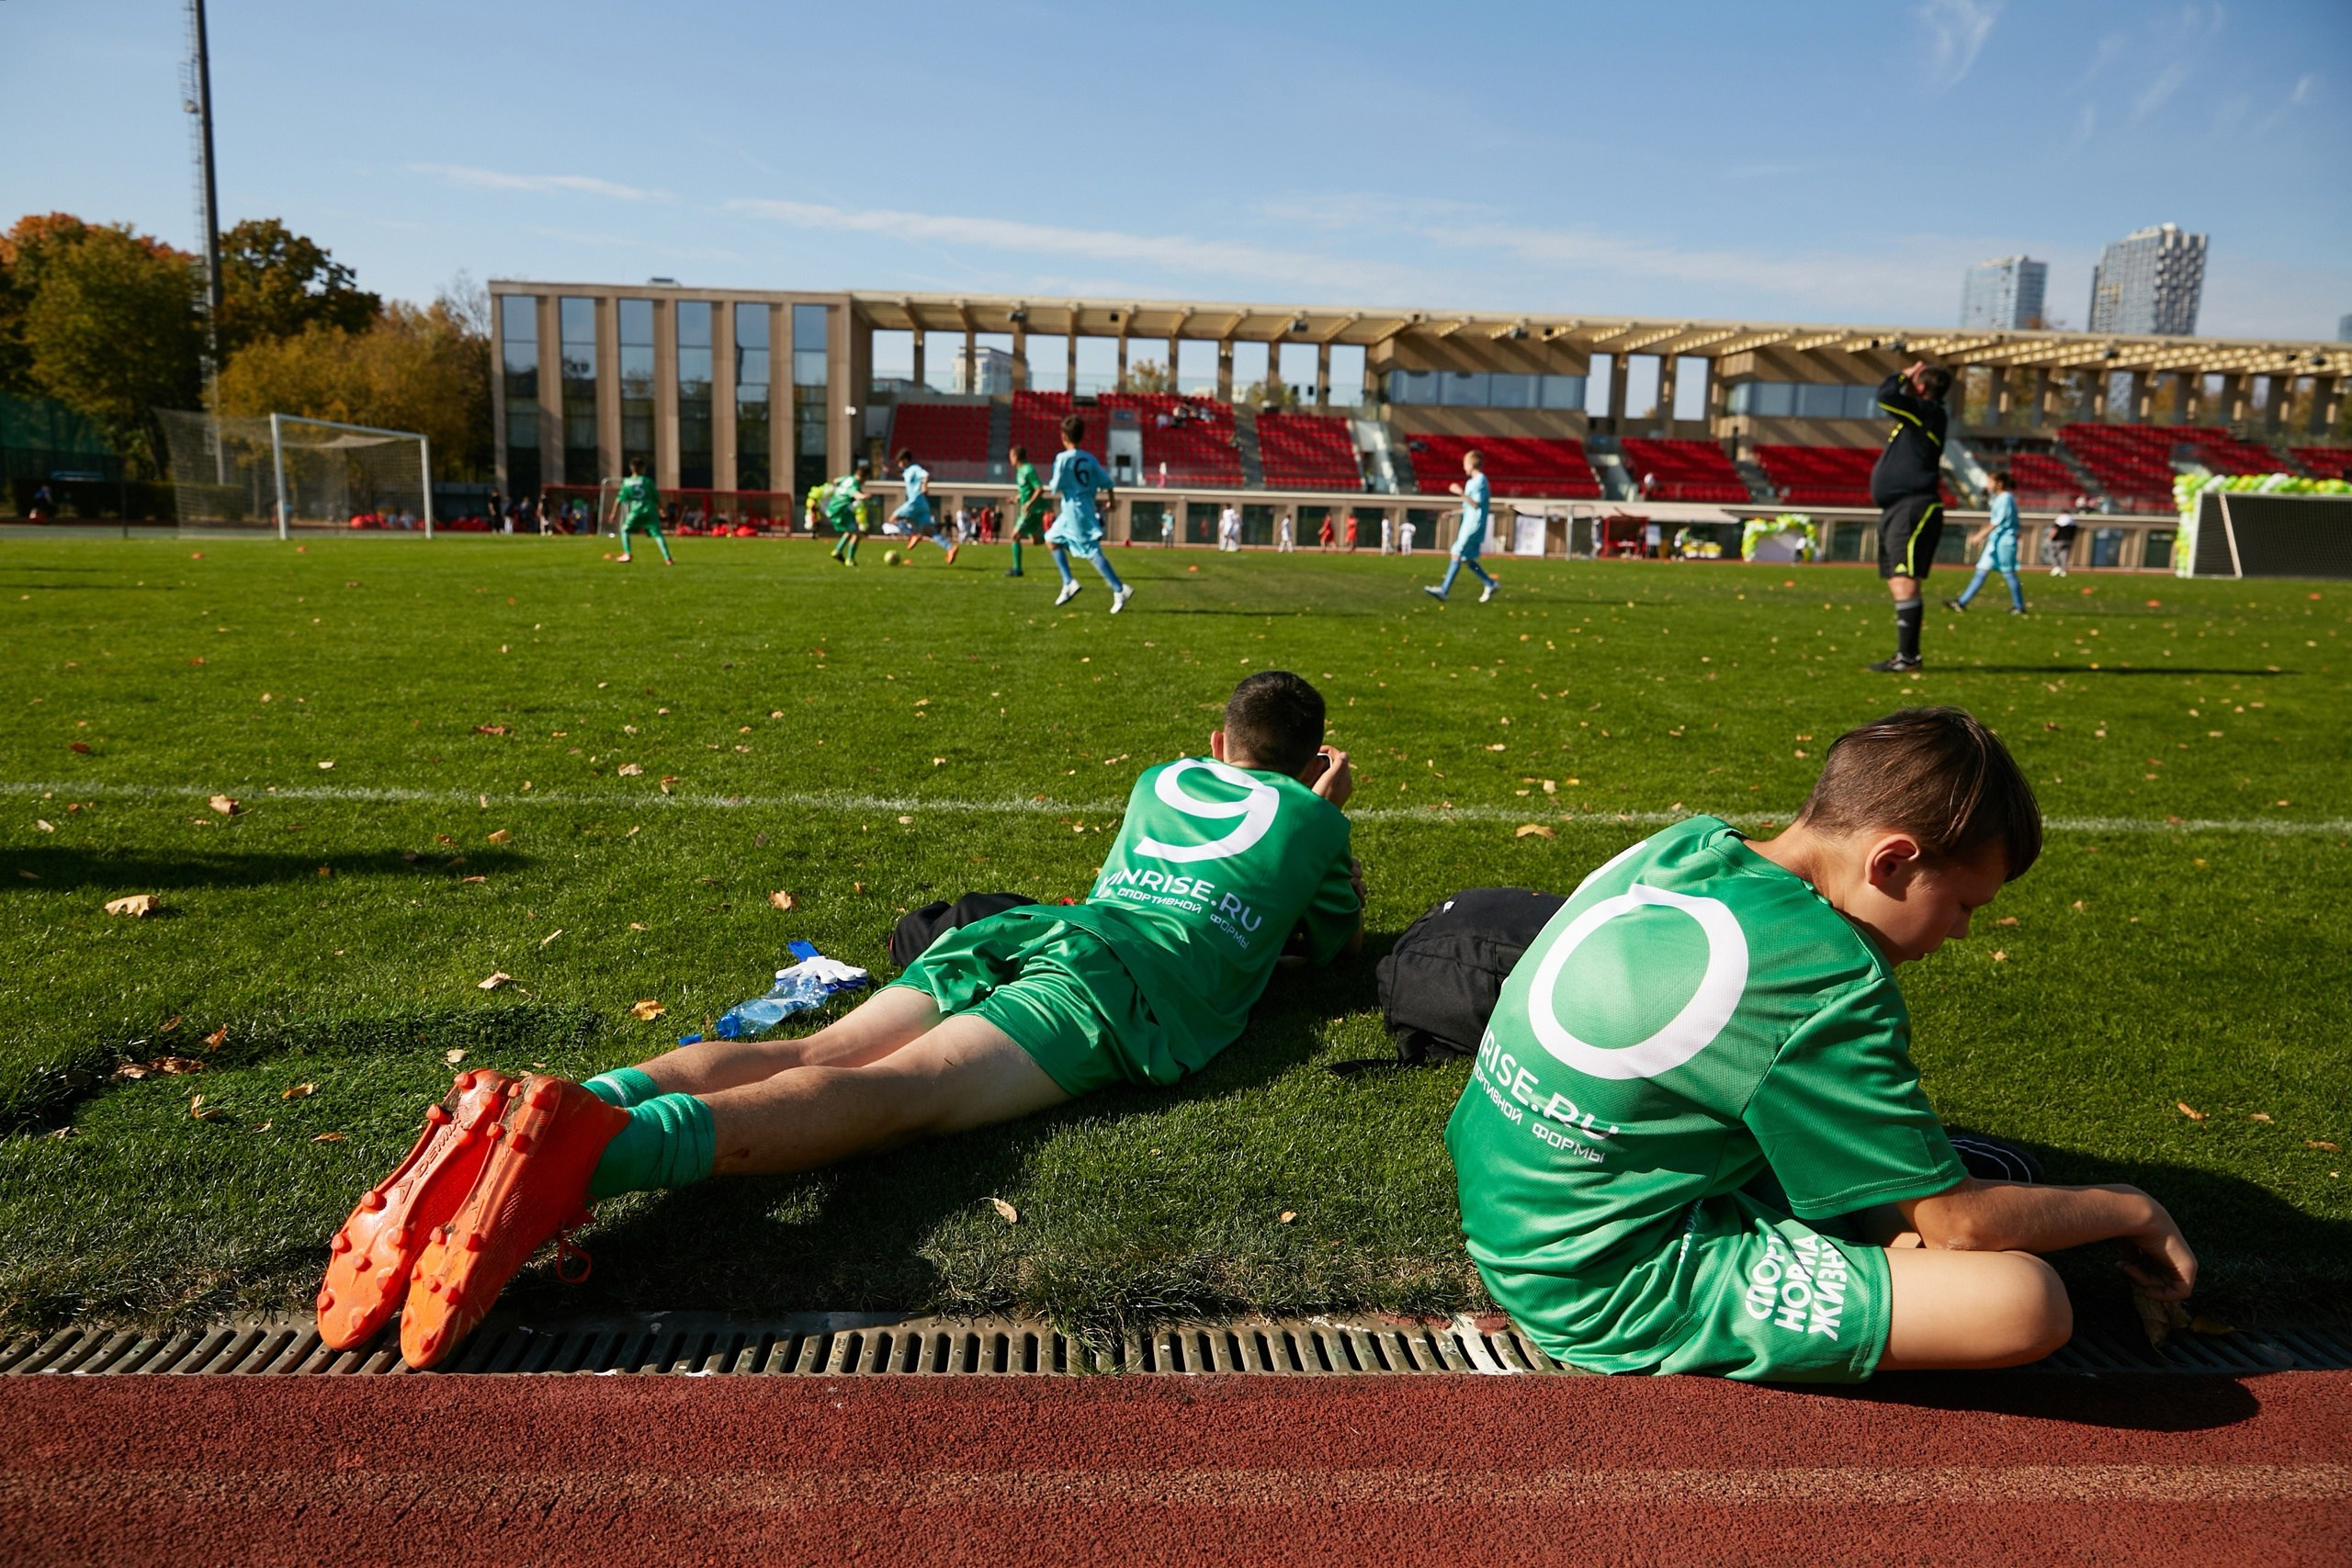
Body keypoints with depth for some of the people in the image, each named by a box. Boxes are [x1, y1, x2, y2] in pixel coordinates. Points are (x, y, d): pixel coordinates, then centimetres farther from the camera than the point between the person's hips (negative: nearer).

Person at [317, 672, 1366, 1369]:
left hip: (1016, 929, 5)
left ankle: (522, 1116, -40)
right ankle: (591, 1147, -53)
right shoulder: (1309, 815, 26)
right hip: (1121, 980, -5)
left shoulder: (1162, 781, 39)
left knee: (805, 1057, -13)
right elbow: (1336, 939, 43)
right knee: (894, 1093, -27)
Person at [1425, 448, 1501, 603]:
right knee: (1466, 559, 10)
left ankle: (1443, 590, -14)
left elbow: (1477, 504, -19)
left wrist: (1461, 493, -28)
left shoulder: (1480, 481, -12)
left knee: (1457, 555, -12)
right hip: (1468, 525, 10)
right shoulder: (1472, 481, 17)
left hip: (1474, 525, -10)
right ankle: (1491, 585, 16)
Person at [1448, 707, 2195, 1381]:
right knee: (2026, 1301, -17)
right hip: (1611, 1291, -8)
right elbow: (1959, 1222, -13)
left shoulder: (1689, 844, 0)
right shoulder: (1826, 980, -24)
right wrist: (2130, 1209, 5)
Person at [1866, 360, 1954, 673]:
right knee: (1898, 584, 11)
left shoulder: (1928, 411, -10)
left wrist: (1904, 375, -4)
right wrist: (1907, 376, 21)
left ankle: (1909, 656, -17)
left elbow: (1886, 396, -21)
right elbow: (1891, 400, 35)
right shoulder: (1918, 415, 18)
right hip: (1896, 509, 10)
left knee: (1904, 582, -15)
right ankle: (1905, 653, 16)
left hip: (1913, 509, -10)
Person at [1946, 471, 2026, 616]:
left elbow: (1998, 521, -18)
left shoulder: (2005, 498, -13)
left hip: (2004, 541, -10)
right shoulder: (1999, 498, 15)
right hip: (1995, 541, 10)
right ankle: (1962, 602, 1)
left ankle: (2019, 606, 7)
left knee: (2008, 573, -2)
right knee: (1982, 571, 4)